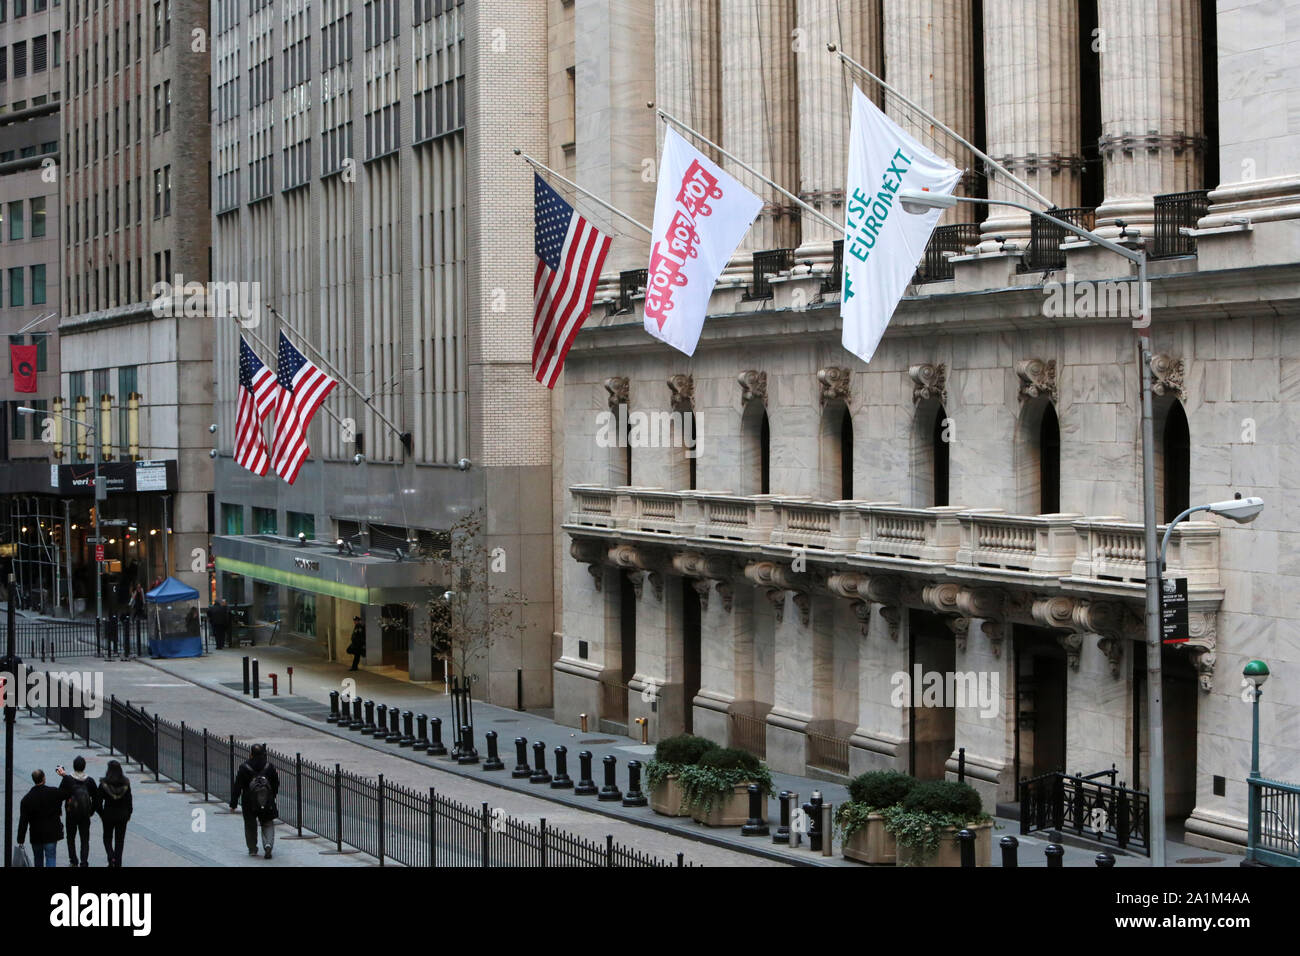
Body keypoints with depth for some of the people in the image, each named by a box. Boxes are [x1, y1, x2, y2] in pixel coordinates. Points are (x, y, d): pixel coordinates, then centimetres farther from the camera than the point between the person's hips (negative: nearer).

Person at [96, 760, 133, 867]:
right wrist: (128, 814, 11)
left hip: (108, 815, -2)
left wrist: (101, 814, 5)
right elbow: (129, 801, -1)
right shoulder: (126, 784, -8)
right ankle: (118, 863, 13)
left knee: (107, 838, 15)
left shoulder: (104, 784, -14)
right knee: (120, 840, 12)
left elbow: (98, 801, -10)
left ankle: (111, 857, -7)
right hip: (122, 816, 2)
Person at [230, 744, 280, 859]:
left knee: (250, 826, 14)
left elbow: (237, 786, -11)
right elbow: (276, 784, 7)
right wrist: (272, 796, 24)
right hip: (267, 802, 2)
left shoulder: (244, 768, -13)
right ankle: (268, 844, -11)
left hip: (249, 803, -2)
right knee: (267, 824, 12)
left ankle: (252, 850, 20)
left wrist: (233, 803, -4)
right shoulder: (268, 766, -4)